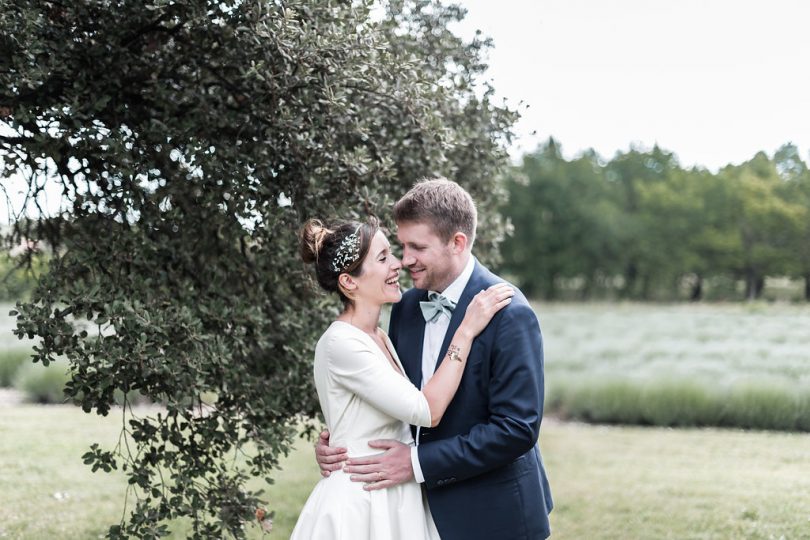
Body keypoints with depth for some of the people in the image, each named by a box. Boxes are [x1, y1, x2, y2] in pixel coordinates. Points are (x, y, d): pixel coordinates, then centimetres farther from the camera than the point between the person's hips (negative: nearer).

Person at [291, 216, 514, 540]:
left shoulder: (378, 337, 9)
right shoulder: (341, 343, -18)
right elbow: (427, 411, -22)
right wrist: (465, 331, -20)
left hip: (395, 502, 8)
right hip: (359, 507, -8)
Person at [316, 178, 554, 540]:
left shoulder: (509, 315, -17)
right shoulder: (406, 307, 3)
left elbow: (518, 428, -21)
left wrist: (418, 462, -22)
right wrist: (337, 440, -7)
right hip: (429, 509, 6)